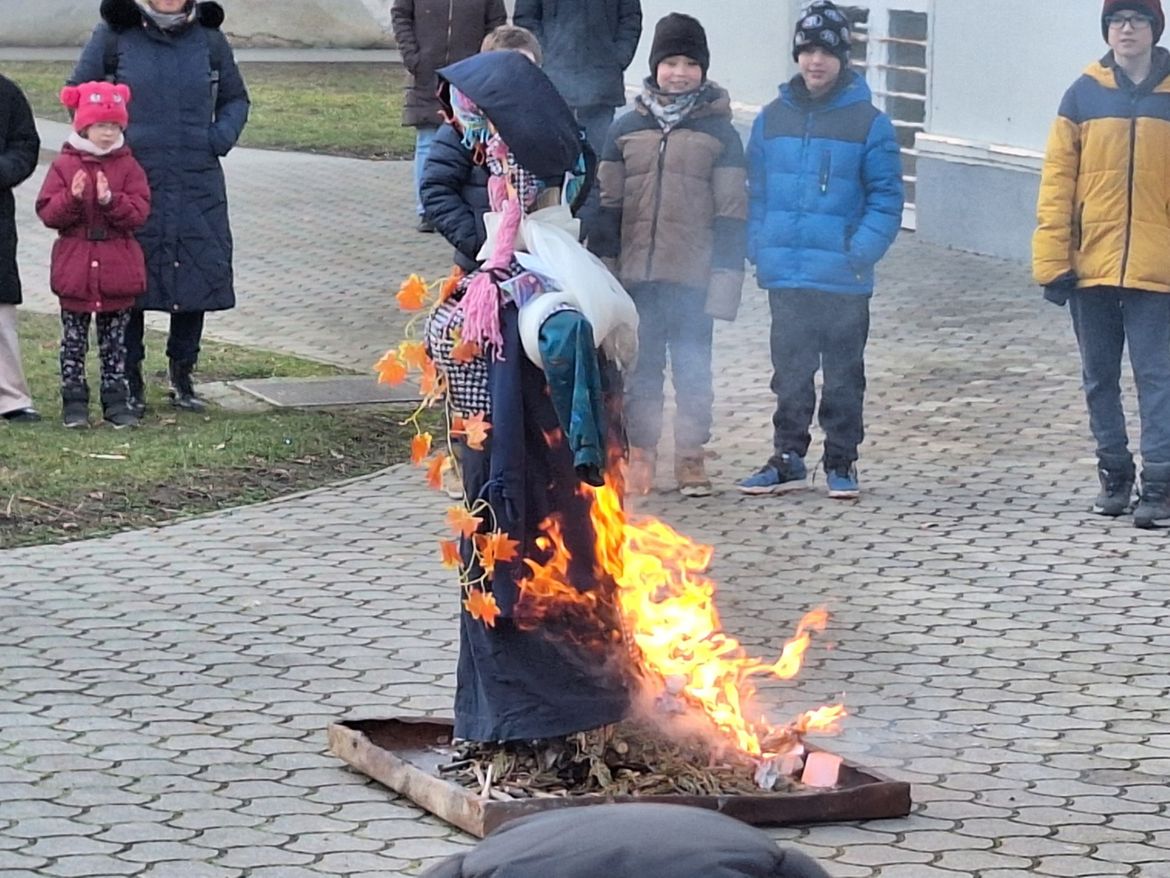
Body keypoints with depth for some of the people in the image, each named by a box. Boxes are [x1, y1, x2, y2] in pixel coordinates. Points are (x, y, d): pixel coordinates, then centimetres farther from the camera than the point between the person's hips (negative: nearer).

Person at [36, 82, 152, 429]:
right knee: (74, 341, 5)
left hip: (118, 270, 1)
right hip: (75, 267, 0)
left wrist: (110, 200, -24)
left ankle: (116, 400, 13)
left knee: (115, 341, 8)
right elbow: (47, 212, -6)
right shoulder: (64, 165, 0)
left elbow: (139, 212, -8)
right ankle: (74, 401, 11)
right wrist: (72, 198, -23)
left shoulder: (128, 166, 1)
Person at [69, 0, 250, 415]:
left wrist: (222, 136, 1)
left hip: (197, 185, 2)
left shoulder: (209, 40, 7)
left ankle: (182, 375, 20)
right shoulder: (115, 35, 0)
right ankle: (130, 381, 13)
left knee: (199, 275, 4)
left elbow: (235, 99, 18)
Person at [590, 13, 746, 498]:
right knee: (640, 367, 8)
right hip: (637, 275, 2)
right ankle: (639, 453, 17)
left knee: (693, 367, 6)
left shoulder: (720, 134, 0)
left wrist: (725, 277, -7)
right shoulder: (627, 130, 5)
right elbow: (607, 205, 8)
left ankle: (691, 456, 16)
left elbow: (731, 214, -1)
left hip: (693, 277, -2)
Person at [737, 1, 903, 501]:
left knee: (843, 374, 7)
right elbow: (755, 191, 11)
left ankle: (841, 462, 16)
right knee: (790, 373, 11)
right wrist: (758, 248, 0)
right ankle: (788, 457, 20)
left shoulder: (868, 123, -5)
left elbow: (886, 197, -5)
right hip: (785, 276, 3)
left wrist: (861, 252, -16)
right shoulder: (773, 119, 6)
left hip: (844, 281, -3)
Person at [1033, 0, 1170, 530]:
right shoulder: (1084, 95, 4)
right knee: (1100, 377, 11)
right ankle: (1114, 475, 22)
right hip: (1091, 266, 2)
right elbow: (1058, 180, 2)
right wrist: (1053, 261, -3)